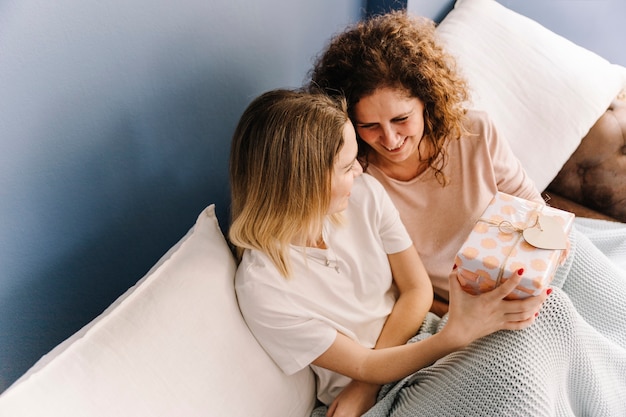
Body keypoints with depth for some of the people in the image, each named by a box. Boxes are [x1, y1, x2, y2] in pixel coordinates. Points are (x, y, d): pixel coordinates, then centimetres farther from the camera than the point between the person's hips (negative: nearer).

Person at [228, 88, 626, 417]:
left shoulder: (364, 193, -9)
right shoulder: (262, 287, -22)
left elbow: (418, 290, -4)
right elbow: (363, 366, -16)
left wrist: (363, 383, -13)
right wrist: (458, 332, -32)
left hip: (422, 336, 5)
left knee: (549, 306, -21)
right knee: (510, 369, -32)